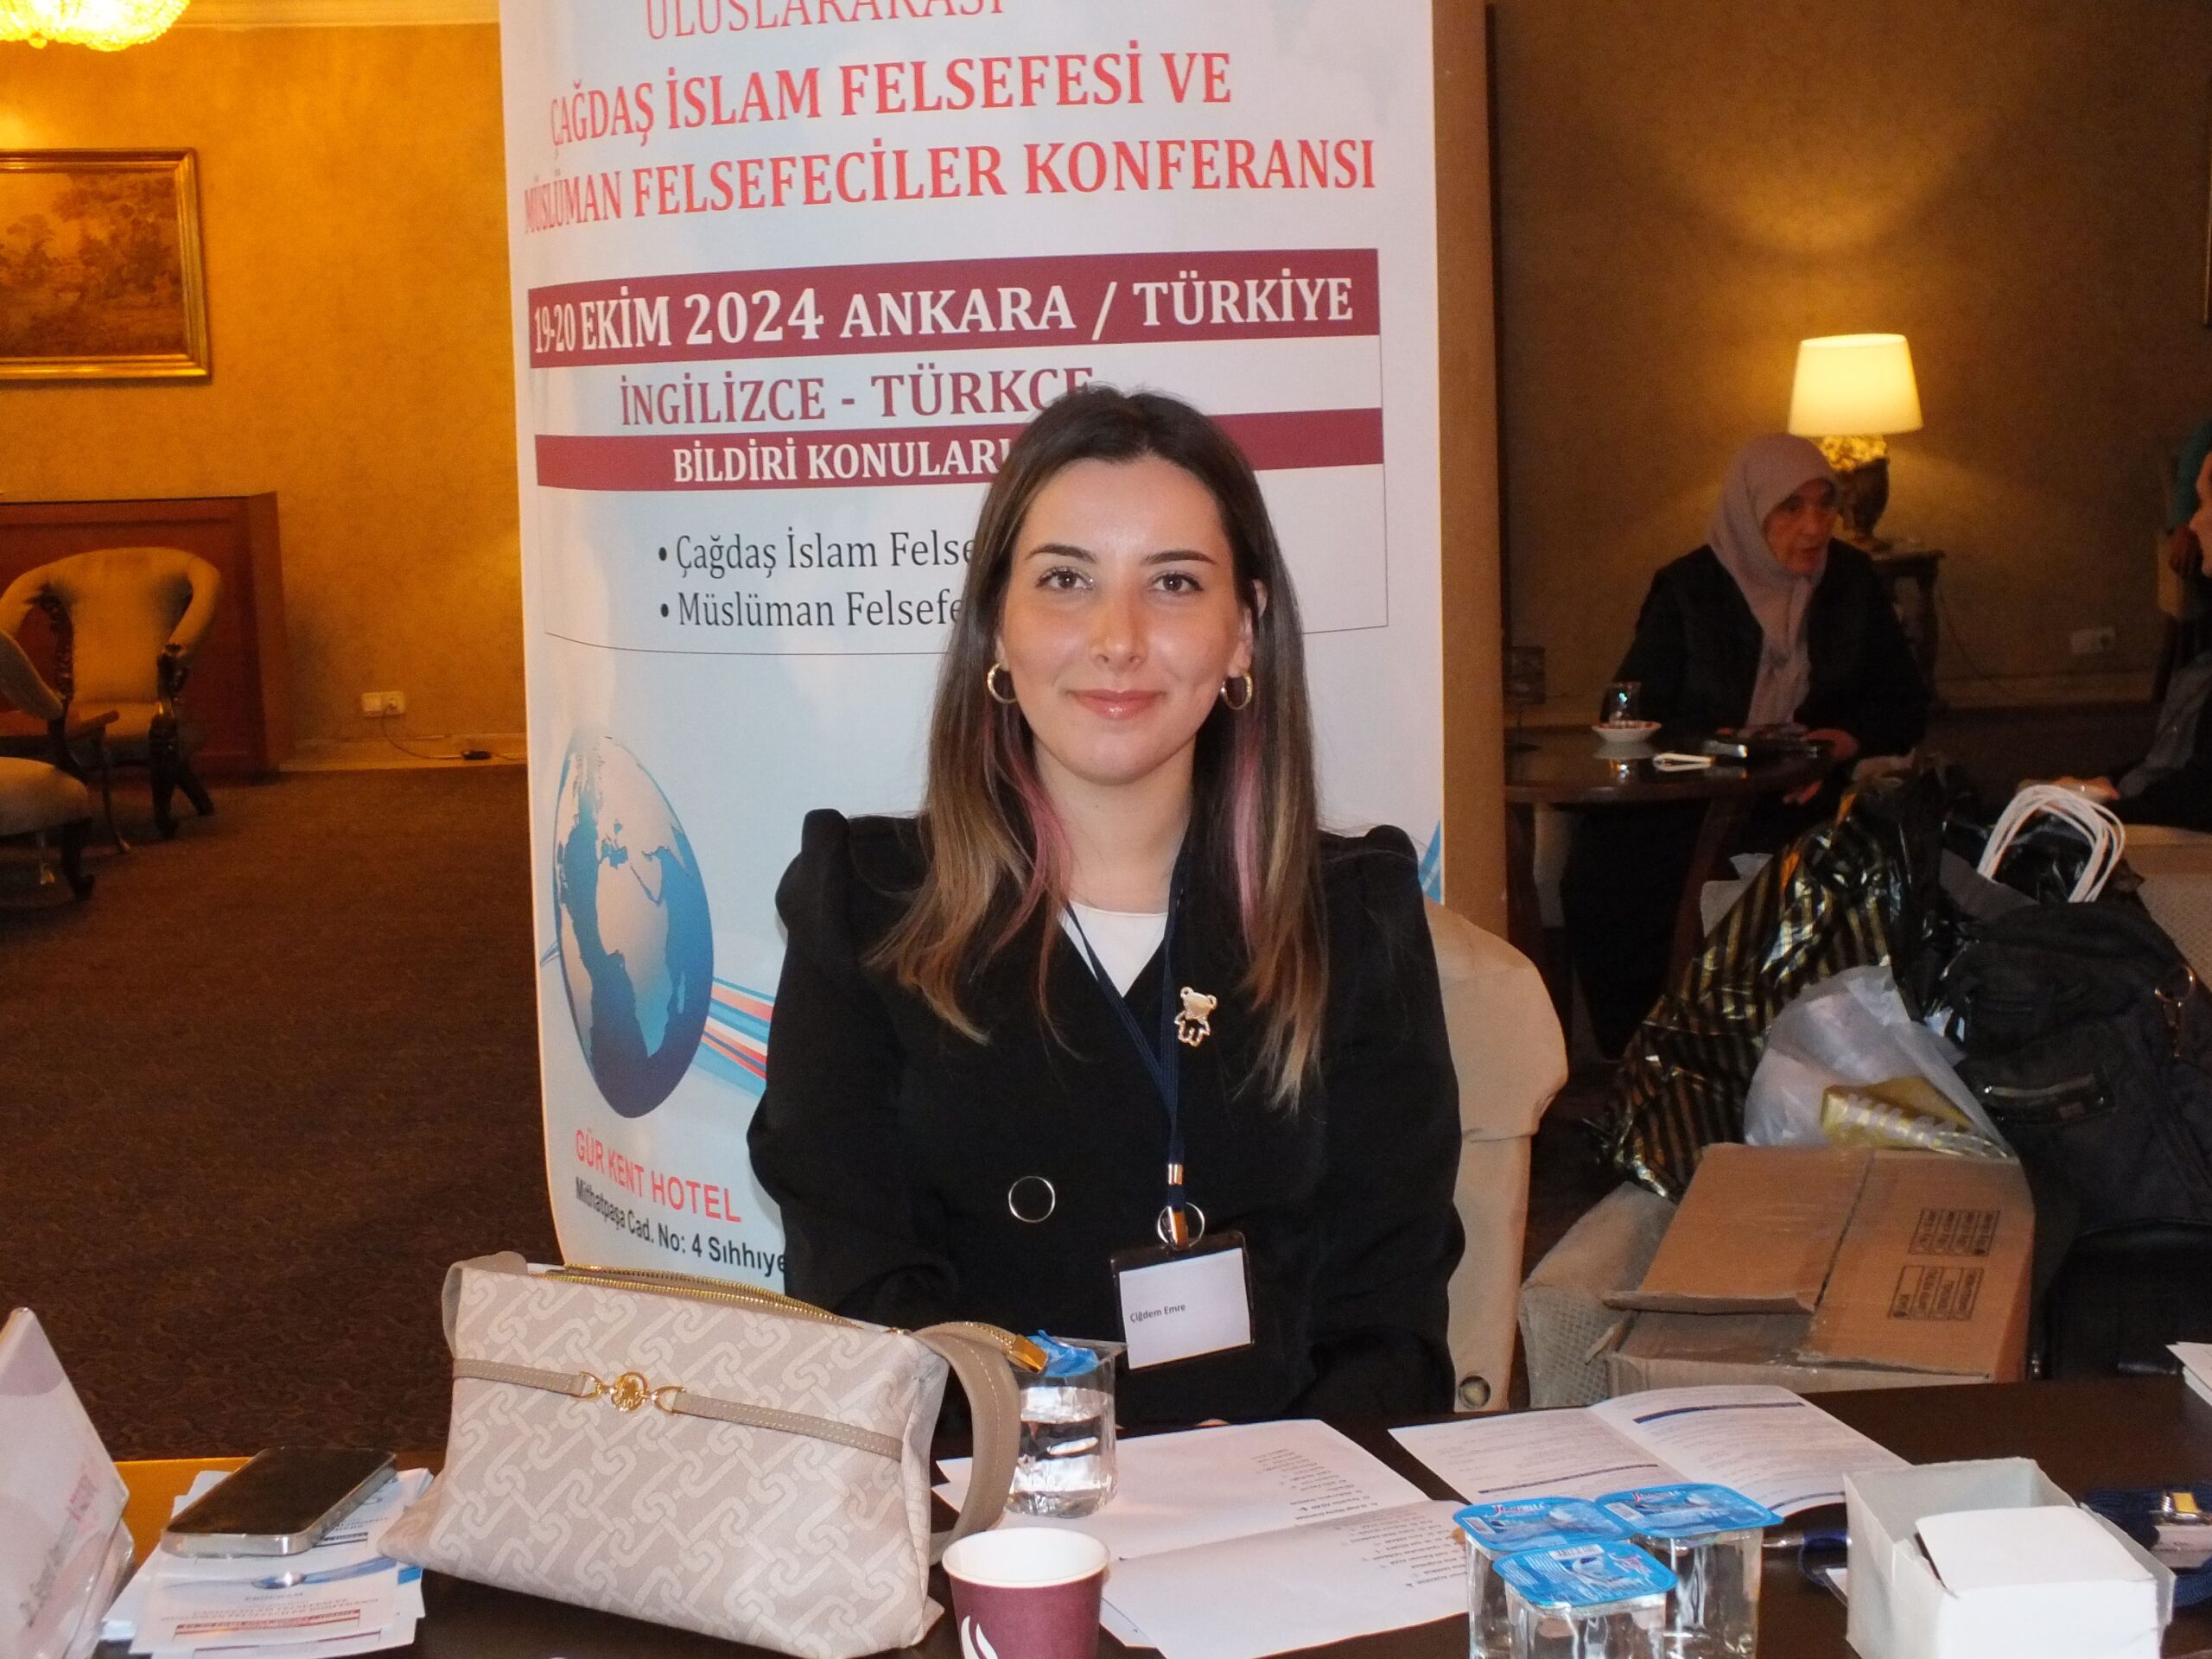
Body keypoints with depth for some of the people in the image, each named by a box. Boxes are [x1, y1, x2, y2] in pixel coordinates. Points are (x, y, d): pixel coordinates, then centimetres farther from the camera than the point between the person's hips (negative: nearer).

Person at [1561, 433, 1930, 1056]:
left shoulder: (1852, 580, 8)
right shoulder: (1689, 589, 0)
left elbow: (1905, 705, 11)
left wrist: (1846, 741, -11)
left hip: (1808, 799, 2)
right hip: (1687, 798, -2)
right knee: (1602, 879, -30)